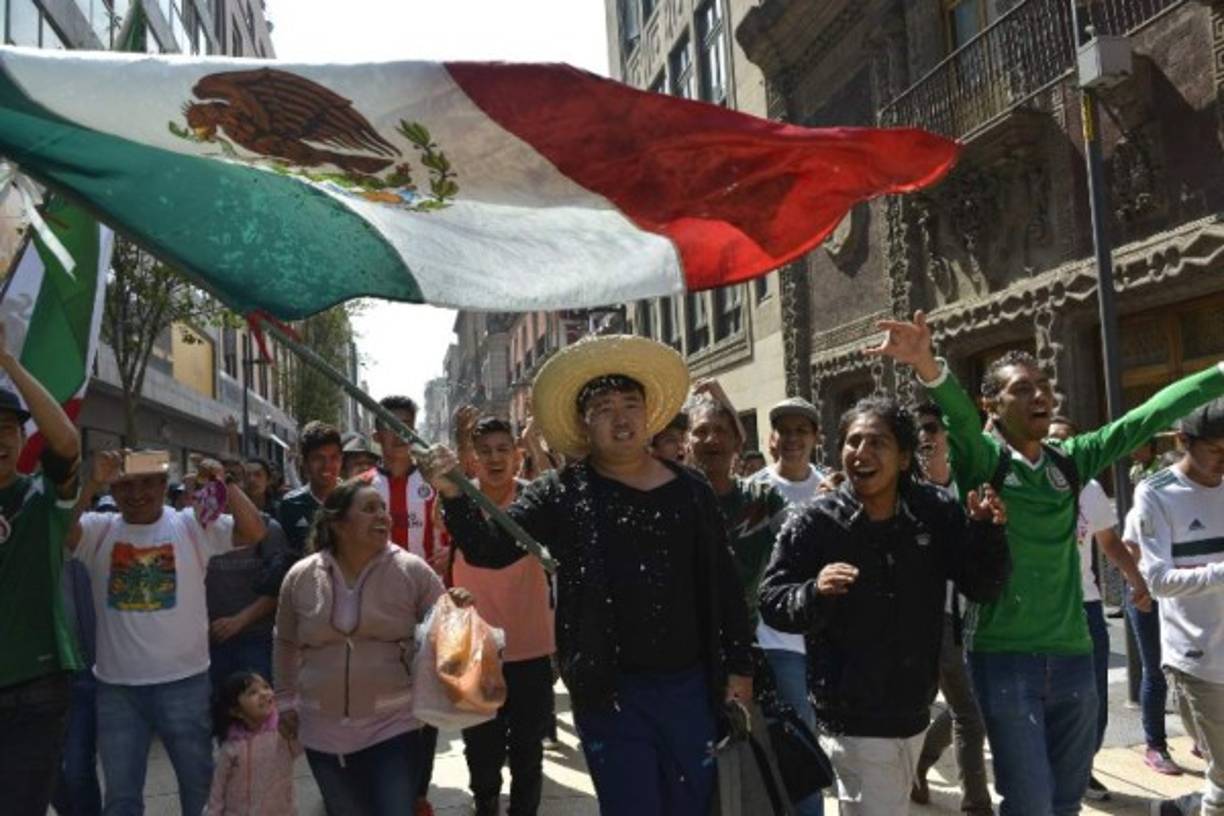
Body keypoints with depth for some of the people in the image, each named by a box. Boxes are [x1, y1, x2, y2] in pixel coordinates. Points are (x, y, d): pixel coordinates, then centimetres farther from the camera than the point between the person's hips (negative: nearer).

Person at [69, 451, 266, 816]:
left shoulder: (192, 524, -4)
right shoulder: (99, 530, 1)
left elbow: (255, 532, -14)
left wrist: (226, 484, -23)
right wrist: (91, 483, -26)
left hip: (183, 681, -1)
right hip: (117, 686, 1)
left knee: (199, 782, 16)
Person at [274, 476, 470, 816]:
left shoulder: (412, 571, -8)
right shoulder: (300, 577, -1)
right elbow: (285, 644, 13)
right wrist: (285, 701, 15)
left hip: (396, 726, -2)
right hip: (324, 732, 3)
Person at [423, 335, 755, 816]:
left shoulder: (691, 491, 3)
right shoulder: (562, 494, -3)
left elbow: (724, 584, 7)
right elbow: (491, 549, -11)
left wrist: (739, 668, 6)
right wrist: (454, 496, -28)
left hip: (690, 686, 3)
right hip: (610, 692, -3)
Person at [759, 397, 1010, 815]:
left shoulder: (935, 513, -5)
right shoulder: (814, 522, -14)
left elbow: (983, 587, 0)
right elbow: (771, 601, -12)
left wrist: (987, 530, -17)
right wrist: (815, 592, -33)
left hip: (912, 711, 5)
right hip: (854, 721, -5)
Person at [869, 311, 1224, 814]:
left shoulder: (1070, 460, 6)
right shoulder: (981, 460, -7)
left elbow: (1152, 414, 4)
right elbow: (958, 415, -28)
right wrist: (927, 365, -48)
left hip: (1072, 656, 5)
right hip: (1004, 657, -5)